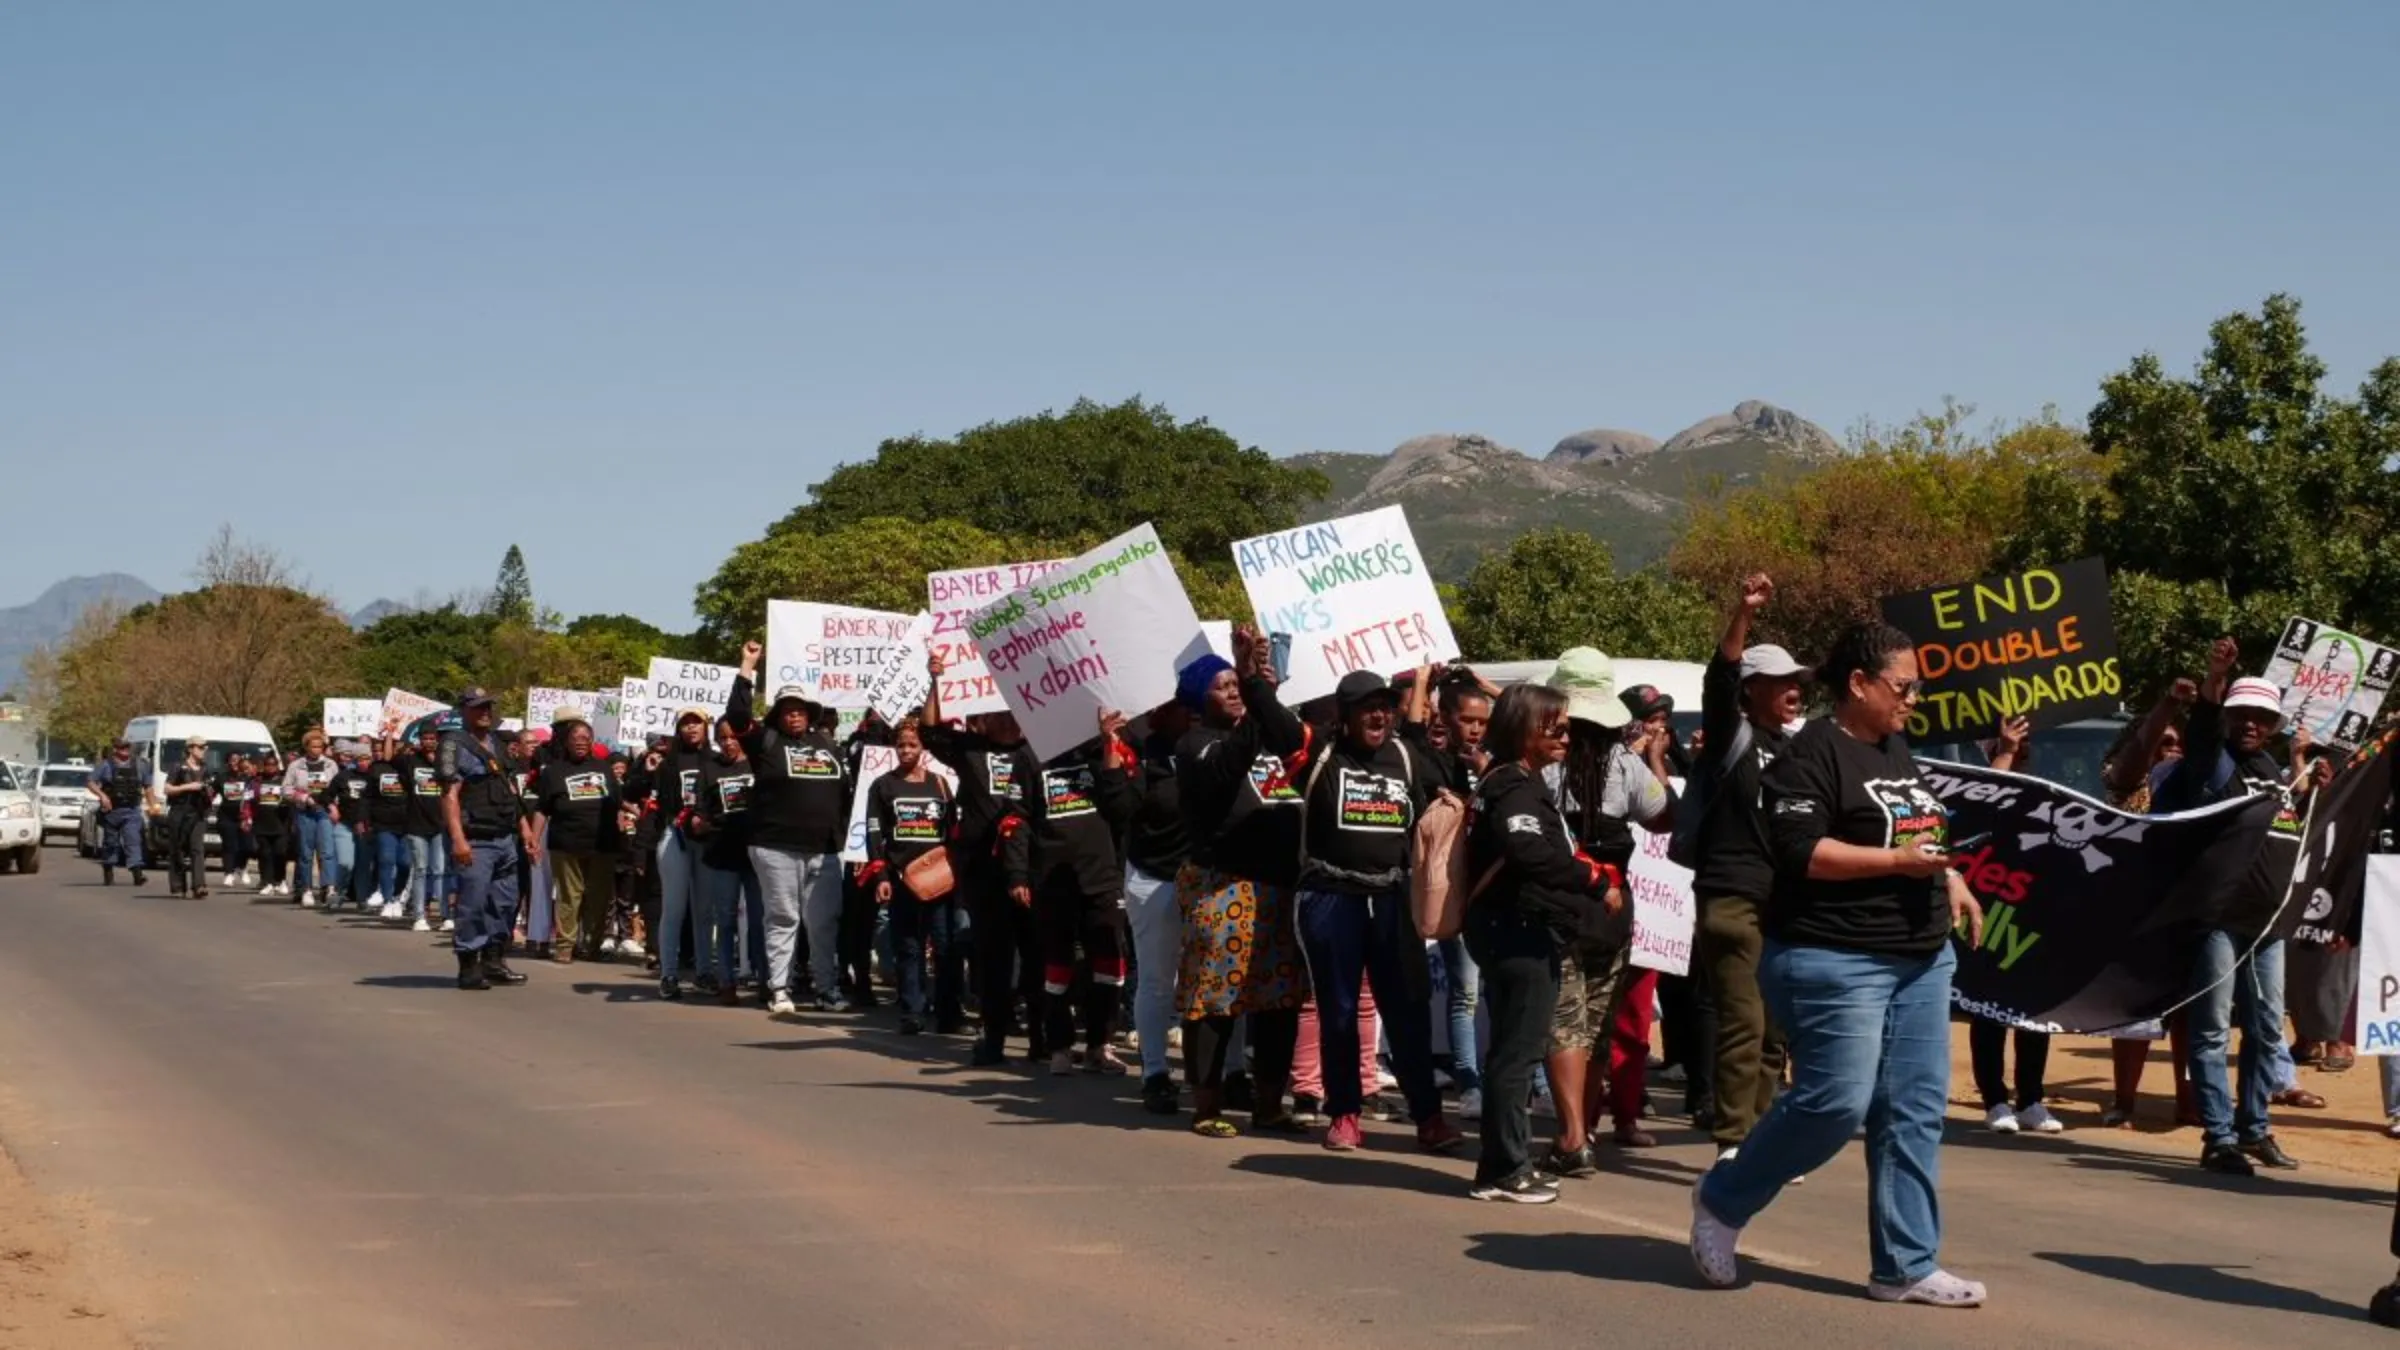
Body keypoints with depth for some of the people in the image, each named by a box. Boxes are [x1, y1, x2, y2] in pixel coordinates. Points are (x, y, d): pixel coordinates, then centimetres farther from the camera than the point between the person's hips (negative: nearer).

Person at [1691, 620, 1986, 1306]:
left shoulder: (1897, 748, 16)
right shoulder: (1812, 754, -12)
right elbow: (1800, 852, -21)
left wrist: (1950, 878, 14)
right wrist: (1897, 861, -20)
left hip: (1921, 959, 9)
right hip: (1835, 961, -9)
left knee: (1915, 1111, 4)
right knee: (1835, 1103, -11)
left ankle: (1906, 1265, 9)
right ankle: (1722, 1201, 11)